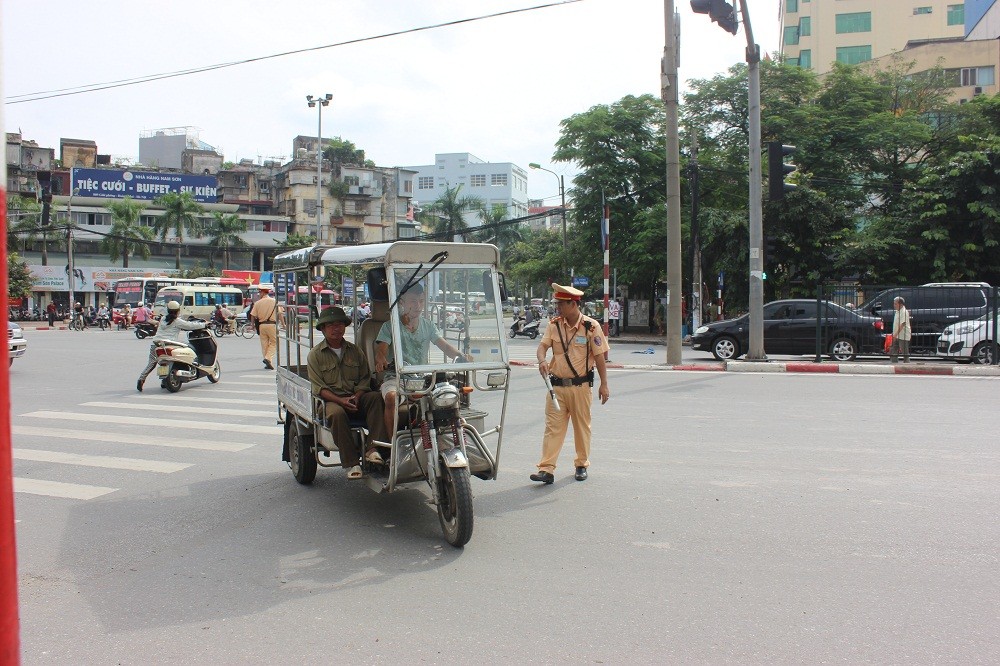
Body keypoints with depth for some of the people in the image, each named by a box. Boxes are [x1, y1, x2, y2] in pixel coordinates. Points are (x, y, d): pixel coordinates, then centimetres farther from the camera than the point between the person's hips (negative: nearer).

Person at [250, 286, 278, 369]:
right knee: (273, 343, 6)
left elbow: (252, 315, 2)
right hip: (272, 324, -2)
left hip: (261, 325, 2)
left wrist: (253, 325, 17)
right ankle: (268, 358, -14)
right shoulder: (274, 301, -1)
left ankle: (269, 363, 10)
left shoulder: (257, 303, 2)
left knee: (264, 344, 10)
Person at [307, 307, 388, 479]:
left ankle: (373, 448, -35)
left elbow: (365, 378, 11)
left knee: (376, 397, -28)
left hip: (356, 397, 3)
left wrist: (356, 397, -10)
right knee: (337, 413, -37)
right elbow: (318, 387, -3)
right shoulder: (315, 355, 7)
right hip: (331, 400, -3)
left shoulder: (355, 351, 17)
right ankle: (351, 463, -33)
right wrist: (340, 400, -19)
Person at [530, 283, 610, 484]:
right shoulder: (554, 324, 5)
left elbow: (599, 357, -4)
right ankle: (546, 469, -4)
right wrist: (542, 360, -25)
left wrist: (604, 385, -4)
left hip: (580, 386, -2)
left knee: (582, 427, 10)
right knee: (552, 427, -2)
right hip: (557, 386, 3)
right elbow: (543, 345, -2)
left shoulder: (591, 326, -6)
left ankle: (582, 465, 25)